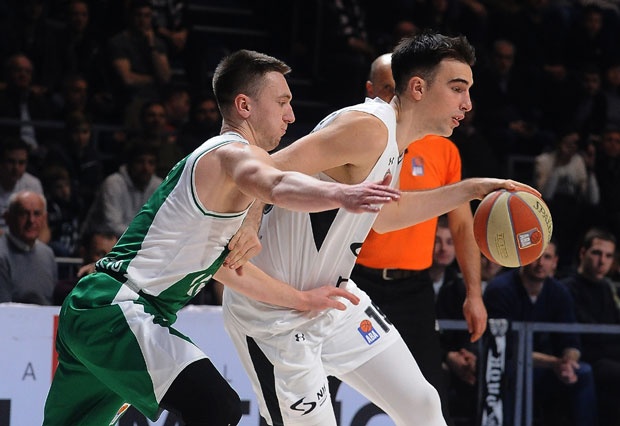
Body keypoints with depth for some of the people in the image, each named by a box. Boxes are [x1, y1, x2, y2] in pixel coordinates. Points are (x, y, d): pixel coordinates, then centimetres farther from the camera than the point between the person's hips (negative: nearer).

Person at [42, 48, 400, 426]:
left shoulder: (208, 159, 21)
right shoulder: (236, 153, -11)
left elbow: (222, 263, 30)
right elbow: (278, 186, -37)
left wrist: (301, 299, 32)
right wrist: (341, 195, -56)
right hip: (117, 311, -11)